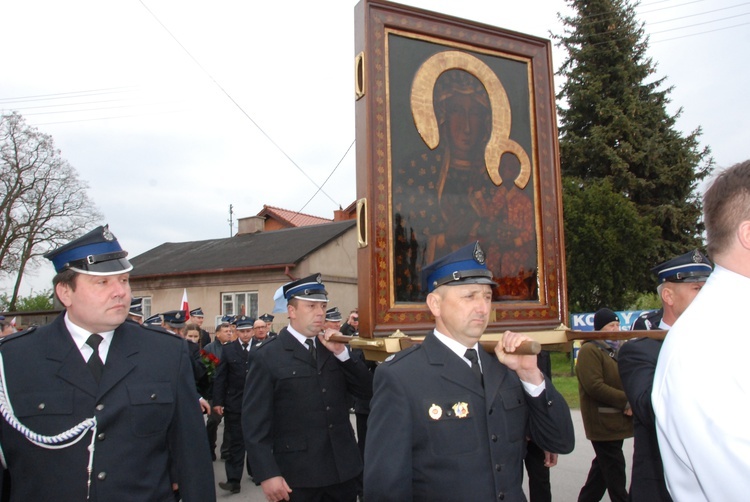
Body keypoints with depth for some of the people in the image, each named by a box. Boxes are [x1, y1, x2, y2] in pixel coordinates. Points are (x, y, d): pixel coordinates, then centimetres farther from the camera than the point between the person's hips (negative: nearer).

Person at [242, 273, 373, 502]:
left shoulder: (333, 348, 7)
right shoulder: (266, 356, -7)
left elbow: (368, 391, 2)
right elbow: (255, 421, -9)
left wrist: (342, 352, -9)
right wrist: (267, 474, -15)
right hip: (298, 475, -4)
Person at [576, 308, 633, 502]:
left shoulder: (616, 349, 16)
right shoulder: (589, 350, -14)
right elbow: (595, 386, -22)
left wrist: (631, 402, 0)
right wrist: (626, 401, -22)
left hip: (616, 421, 9)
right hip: (602, 422, -9)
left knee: (603, 466, 17)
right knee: (615, 470, -2)